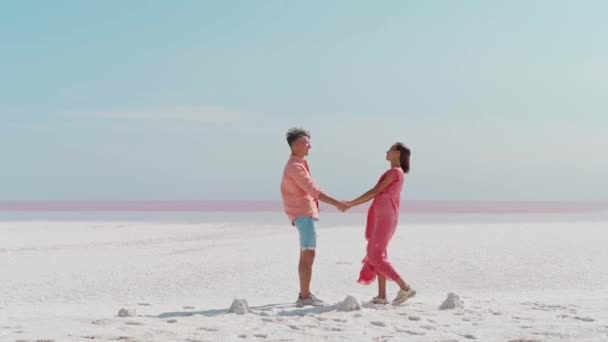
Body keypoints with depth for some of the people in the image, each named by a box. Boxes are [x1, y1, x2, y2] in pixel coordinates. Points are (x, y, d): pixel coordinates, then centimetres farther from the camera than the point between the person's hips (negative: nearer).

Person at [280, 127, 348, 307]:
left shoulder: (300, 163, 16)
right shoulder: (294, 167, -15)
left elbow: (311, 189, 17)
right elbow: (313, 190, -21)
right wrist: (336, 204, -20)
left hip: (307, 213, 11)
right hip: (304, 213, -11)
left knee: (306, 255, 14)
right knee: (308, 254, -13)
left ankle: (305, 294, 21)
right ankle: (304, 297, -15)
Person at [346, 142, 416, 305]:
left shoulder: (395, 171, -11)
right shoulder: (395, 173, 19)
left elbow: (374, 191, -13)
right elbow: (376, 194, 19)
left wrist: (352, 203, -9)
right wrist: (352, 203, 17)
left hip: (385, 217, -10)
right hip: (381, 217, 10)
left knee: (375, 257, -11)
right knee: (377, 255, 6)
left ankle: (404, 287, -10)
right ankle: (382, 295, 5)